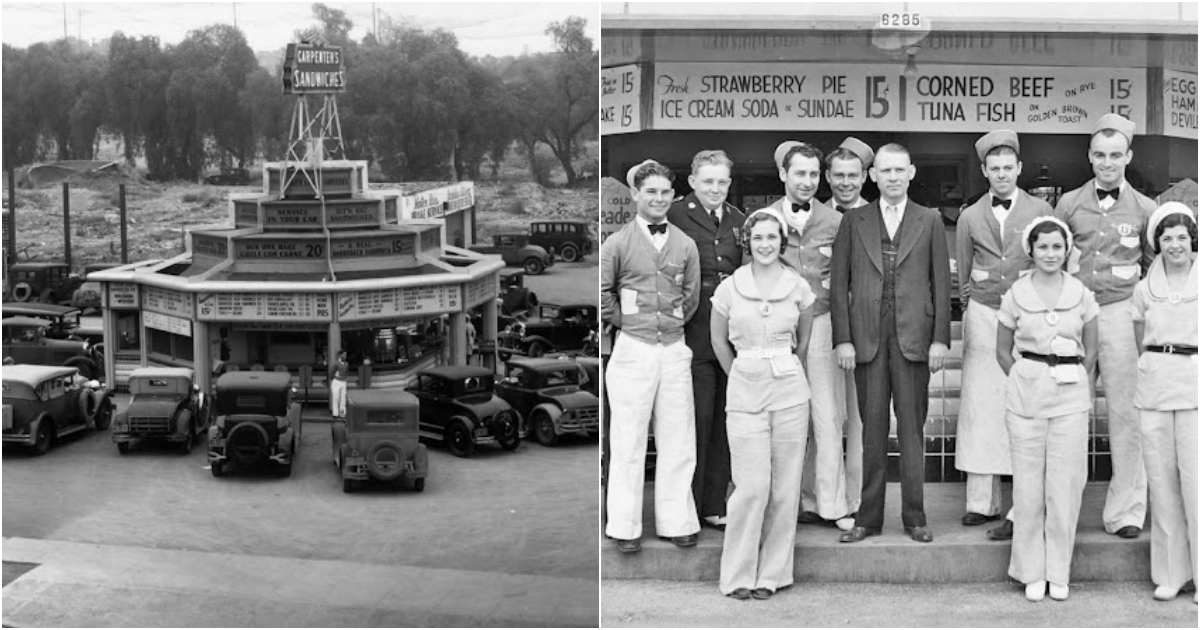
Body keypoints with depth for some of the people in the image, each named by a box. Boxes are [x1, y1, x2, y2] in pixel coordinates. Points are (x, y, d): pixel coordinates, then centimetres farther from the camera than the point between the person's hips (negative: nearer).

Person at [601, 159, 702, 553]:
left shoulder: (685, 246, 7)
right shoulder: (618, 243, -1)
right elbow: (602, 293, 4)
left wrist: (672, 323, 11)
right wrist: (627, 323, 4)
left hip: (675, 350, 3)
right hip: (633, 351, -3)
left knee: (677, 440, 5)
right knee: (628, 443, 1)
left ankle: (676, 521, 15)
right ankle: (625, 528, 9)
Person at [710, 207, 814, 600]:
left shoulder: (799, 287, 3)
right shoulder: (729, 288, 0)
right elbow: (719, 341, 14)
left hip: (790, 391, 1)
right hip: (744, 393, -1)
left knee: (785, 488, 2)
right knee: (752, 487, -7)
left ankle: (773, 574, 13)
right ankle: (738, 576, 5)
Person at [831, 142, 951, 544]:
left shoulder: (930, 221, 8)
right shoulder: (853, 221, 9)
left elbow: (941, 283, 6)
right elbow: (839, 283, 5)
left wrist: (940, 338, -2)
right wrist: (843, 339, -3)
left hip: (914, 337, 0)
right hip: (867, 337, 1)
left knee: (912, 428, 2)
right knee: (872, 429, 4)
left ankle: (914, 517, 9)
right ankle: (868, 518, 8)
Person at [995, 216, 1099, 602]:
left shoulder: (1081, 295, 4)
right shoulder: (1016, 296, 3)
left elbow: (1090, 353, 12)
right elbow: (1003, 351, 12)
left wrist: (1082, 391, 8)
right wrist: (1027, 382, 7)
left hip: (1071, 394, 0)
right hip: (1026, 389, 0)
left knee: (1066, 483, -1)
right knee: (1028, 483, 1)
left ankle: (1059, 573, 11)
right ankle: (1031, 572, 12)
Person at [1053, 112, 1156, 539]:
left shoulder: (1144, 209, 7)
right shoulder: (1069, 204, 9)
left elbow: (1156, 269, 14)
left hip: (1120, 313, -1)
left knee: (1126, 414, -1)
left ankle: (1125, 511, 6)